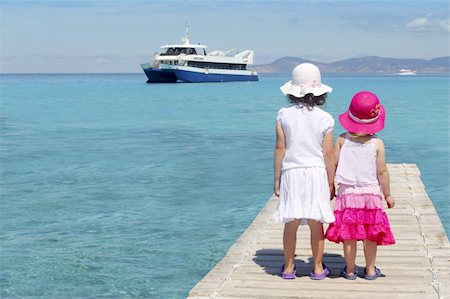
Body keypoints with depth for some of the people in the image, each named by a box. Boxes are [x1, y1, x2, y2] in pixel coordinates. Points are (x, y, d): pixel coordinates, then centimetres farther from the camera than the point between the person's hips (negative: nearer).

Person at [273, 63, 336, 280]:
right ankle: (318, 268, 16)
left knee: (291, 223, 8)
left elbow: (280, 149, -1)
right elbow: (328, 154, -2)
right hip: (316, 173, 0)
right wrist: (331, 182, 7)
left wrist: (276, 179, 7)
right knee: (316, 224, 7)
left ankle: (289, 267, 18)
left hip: (291, 172, 1)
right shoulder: (324, 119, -4)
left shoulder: (284, 115, -3)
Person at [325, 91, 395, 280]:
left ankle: (350, 270, 13)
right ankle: (370, 270, 16)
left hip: (347, 193, 1)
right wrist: (387, 194, 6)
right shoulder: (377, 143, -9)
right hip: (371, 193, -1)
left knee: (348, 234, 6)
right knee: (371, 234, 9)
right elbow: (382, 172, -6)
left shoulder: (342, 140, -6)